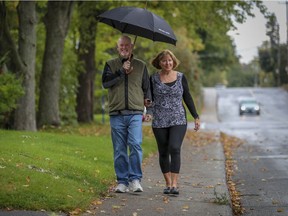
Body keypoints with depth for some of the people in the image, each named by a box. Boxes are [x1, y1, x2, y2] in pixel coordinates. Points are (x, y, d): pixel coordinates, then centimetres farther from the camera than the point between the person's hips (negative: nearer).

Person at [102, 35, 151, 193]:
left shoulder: (141, 65, 13)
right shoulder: (111, 65, 11)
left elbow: (147, 88, 18)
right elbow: (105, 83, -6)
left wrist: (147, 107, 9)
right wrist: (121, 72, -13)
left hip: (135, 113, -1)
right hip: (116, 114, 1)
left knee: (135, 144, -16)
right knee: (119, 150, 2)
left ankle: (135, 179, -13)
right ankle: (122, 181, 7)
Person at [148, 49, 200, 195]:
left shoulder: (181, 77, 5)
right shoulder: (153, 79, 4)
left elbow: (187, 98, 9)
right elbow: (150, 99, 8)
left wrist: (196, 117, 6)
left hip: (178, 120, -1)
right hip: (159, 122, 1)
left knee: (175, 149, -17)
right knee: (163, 153, 5)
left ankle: (174, 184, -19)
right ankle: (168, 183, 15)